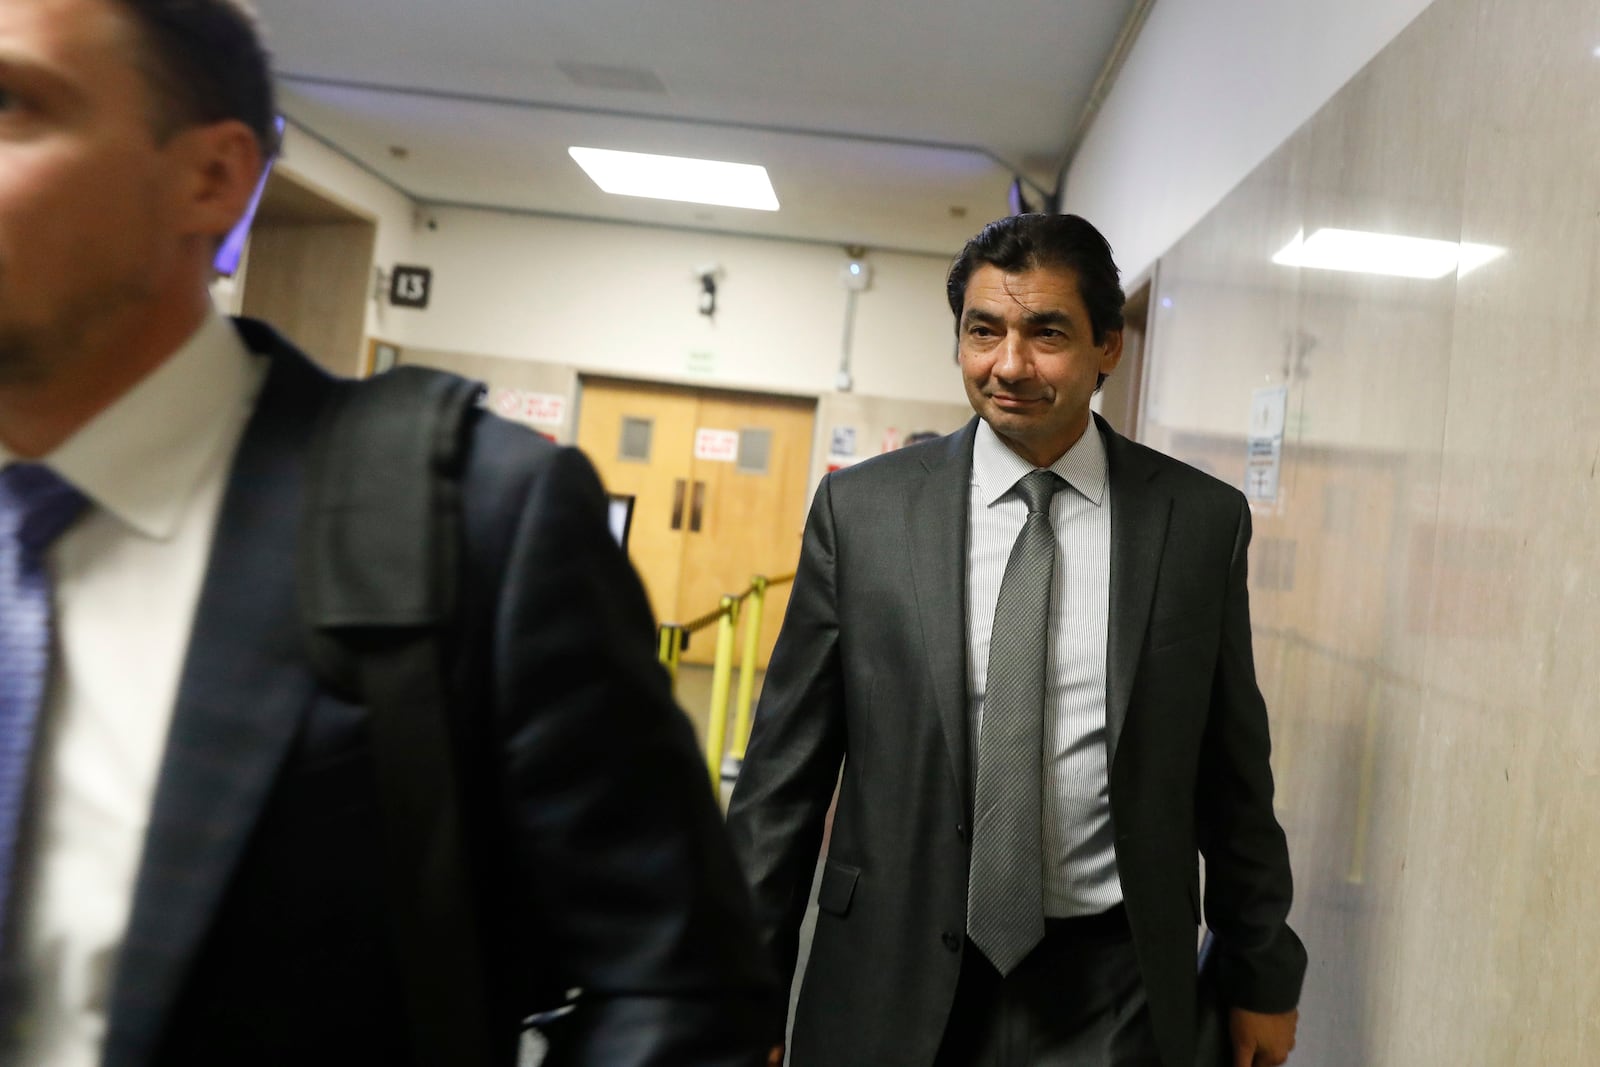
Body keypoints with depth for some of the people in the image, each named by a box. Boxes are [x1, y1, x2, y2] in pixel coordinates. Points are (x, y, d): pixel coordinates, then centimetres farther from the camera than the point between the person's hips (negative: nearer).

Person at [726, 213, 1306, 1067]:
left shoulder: (1203, 520, -3)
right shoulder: (860, 508, -5)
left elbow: (1231, 769, 5)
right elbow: (786, 763, -2)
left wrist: (1263, 976, 12)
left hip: (1109, 994, 1)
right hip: (893, 986, 0)